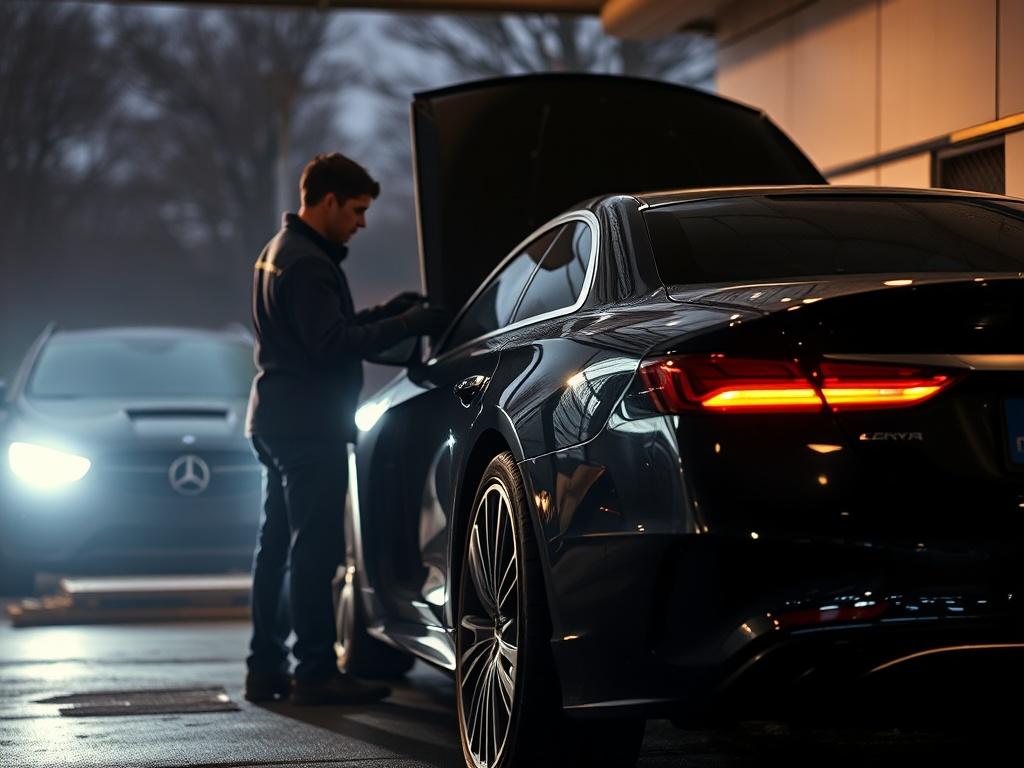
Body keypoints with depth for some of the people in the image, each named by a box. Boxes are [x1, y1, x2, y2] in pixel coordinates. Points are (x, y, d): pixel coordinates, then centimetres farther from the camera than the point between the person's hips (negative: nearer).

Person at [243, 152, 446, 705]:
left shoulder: (278, 252, 18)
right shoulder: (307, 262, -16)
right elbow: (333, 344, -22)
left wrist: (384, 313, 12)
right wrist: (406, 325, -20)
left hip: (276, 419, 11)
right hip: (310, 424, -11)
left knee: (276, 546, 13)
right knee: (315, 549, -8)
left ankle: (265, 669, 18)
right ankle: (315, 673, -7)